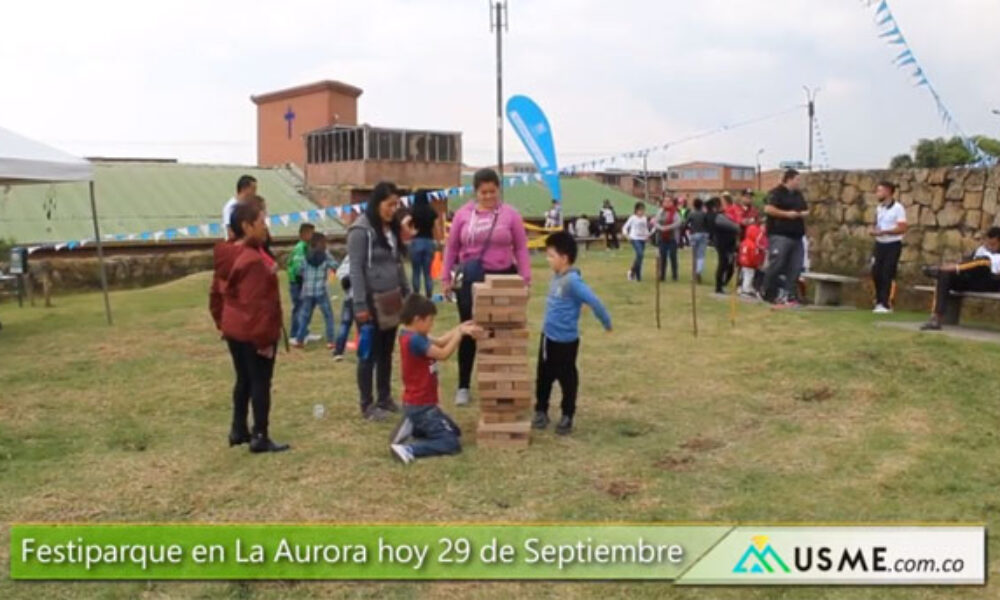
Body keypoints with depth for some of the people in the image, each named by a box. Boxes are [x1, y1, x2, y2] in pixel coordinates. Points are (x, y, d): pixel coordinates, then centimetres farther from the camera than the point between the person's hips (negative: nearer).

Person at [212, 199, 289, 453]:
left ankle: (238, 430, 30)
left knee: (243, 380, 20)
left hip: (234, 330, 9)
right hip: (254, 333, -9)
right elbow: (256, 305, -26)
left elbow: (217, 293, 15)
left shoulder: (227, 256, 6)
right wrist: (265, 338, -20)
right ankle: (260, 437, 8)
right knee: (261, 382, 1)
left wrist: (222, 323, 23)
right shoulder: (254, 260, -25)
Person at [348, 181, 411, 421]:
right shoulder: (361, 230, -12)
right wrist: (360, 305, -19)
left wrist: (407, 294, 14)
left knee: (386, 353, 15)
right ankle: (367, 405, 11)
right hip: (371, 302, -7)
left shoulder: (391, 229, 12)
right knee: (369, 354, 1)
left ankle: (385, 399, 26)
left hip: (391, 301, 7)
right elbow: (356, 269, -15)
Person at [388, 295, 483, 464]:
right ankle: (408, 449, -17)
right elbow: (443, 354, -24)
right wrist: (460, 333, -14)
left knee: (454, 431, 22)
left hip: (419, 403, 10)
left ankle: (413, 428, 11)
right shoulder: (414, 340, -25)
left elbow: (439, 342, 10)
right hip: (420, 406, -10)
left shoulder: (412, 335, 5)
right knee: (451, 443, -10)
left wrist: (460, 329, -1)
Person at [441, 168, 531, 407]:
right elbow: (451, 247, 8)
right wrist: (446, 277, 6)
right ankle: (463, 386, 17)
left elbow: (521, 248, 1)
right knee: (468, 331, 7)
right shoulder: (463, 214, 3)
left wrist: (526, 278, -6)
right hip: (470, 279, 1)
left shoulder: (510, 214, -1)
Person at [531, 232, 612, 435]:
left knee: (567, 378, 8)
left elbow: (594, 302, -25)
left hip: (565, 340, -8)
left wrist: (606, 323, -17)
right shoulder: (556, 277, 3)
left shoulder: (572, 281, -23)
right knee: (544, 377, 17)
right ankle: (541, 412, 30)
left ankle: (567, 417, 22)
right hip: (548, 336, 8)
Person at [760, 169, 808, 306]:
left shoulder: (798, 195, 21)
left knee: (795, 268, 3)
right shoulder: (776, 193, -4)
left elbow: (806, 210, 27)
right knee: (775, 266, -9)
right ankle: (767, 295, 1)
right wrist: (787, 214, -17)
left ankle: (790, 296, 7)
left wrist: (803, 213, 2)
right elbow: (768, 209, -17)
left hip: (796, 237, 8)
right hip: (779, 236, -8)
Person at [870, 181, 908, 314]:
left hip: (893, 245, -7)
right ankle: (879, 301, 18)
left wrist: (883, 231, -23)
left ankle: (886, 304, -3)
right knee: (876, 273, 6)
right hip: (880, 244, 7)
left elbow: (902, 228, -16)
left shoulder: (898, 208, -11)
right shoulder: (879, 208, 12)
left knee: (888, 274, -7)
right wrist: (874, 231, -1)